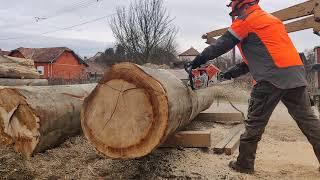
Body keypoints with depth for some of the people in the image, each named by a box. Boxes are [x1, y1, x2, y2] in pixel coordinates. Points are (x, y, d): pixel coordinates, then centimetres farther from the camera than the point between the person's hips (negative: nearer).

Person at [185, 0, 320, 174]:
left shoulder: (247, 18, 2)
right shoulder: (270, 19, 28)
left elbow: (221, 45, 4)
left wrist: (197, 61, 14)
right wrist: (233, 72, 29)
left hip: (272, 77, -8)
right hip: (295, 73, 8)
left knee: (255, 122, 3)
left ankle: (244, 164, 12)